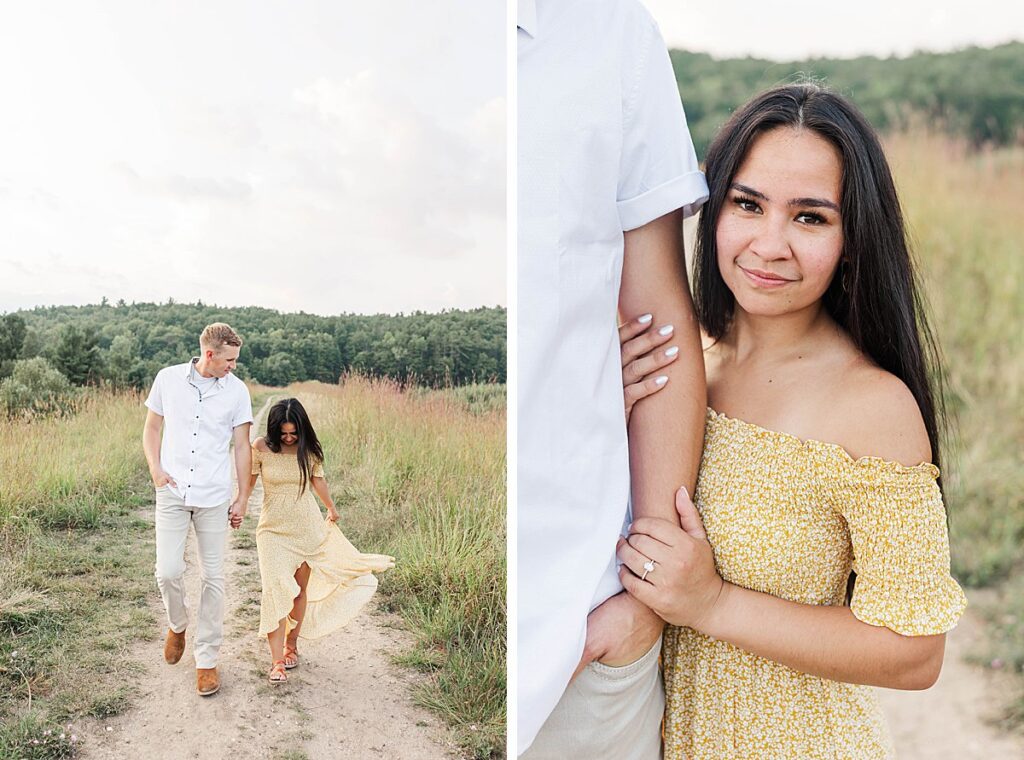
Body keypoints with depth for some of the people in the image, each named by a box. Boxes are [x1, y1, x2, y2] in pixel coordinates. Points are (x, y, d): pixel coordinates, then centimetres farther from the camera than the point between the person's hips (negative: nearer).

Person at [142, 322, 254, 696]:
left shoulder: (236, 390, 0)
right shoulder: (168, 378, 1)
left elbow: (241, 446, 4)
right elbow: (151, 428, 11)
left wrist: (243, 496, 4)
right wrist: (155, 469, -4)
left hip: (214, 497, 0)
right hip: (172, 493, 0)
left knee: (213, 578, 3)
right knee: (168, 572, -6)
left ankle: (207, 659, 16)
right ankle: (178, 624, 27)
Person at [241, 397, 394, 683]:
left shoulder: (308, 449, -2)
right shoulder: (260, 448, -9)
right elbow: (248, 482, 0)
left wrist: (332, 508, 30)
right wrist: (239, 509, -17)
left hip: (307, 528, 2)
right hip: (274, 530, -2)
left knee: (301, 589, 8)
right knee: (276, 590, -12)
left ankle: (291, 644, 27)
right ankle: (277, 662, -9)